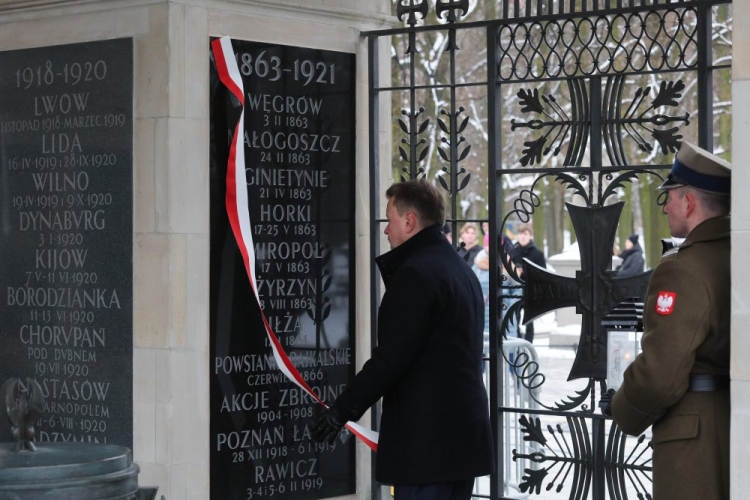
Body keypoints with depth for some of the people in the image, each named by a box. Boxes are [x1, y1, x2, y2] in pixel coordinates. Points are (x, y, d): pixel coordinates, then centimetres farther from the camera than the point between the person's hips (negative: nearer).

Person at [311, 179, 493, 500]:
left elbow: (391, 357, -17)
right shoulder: (462, 271, 16)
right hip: (466, 434, 10)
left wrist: (342, 410, -13)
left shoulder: (415, 273, -13)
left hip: (425, 440, -10)